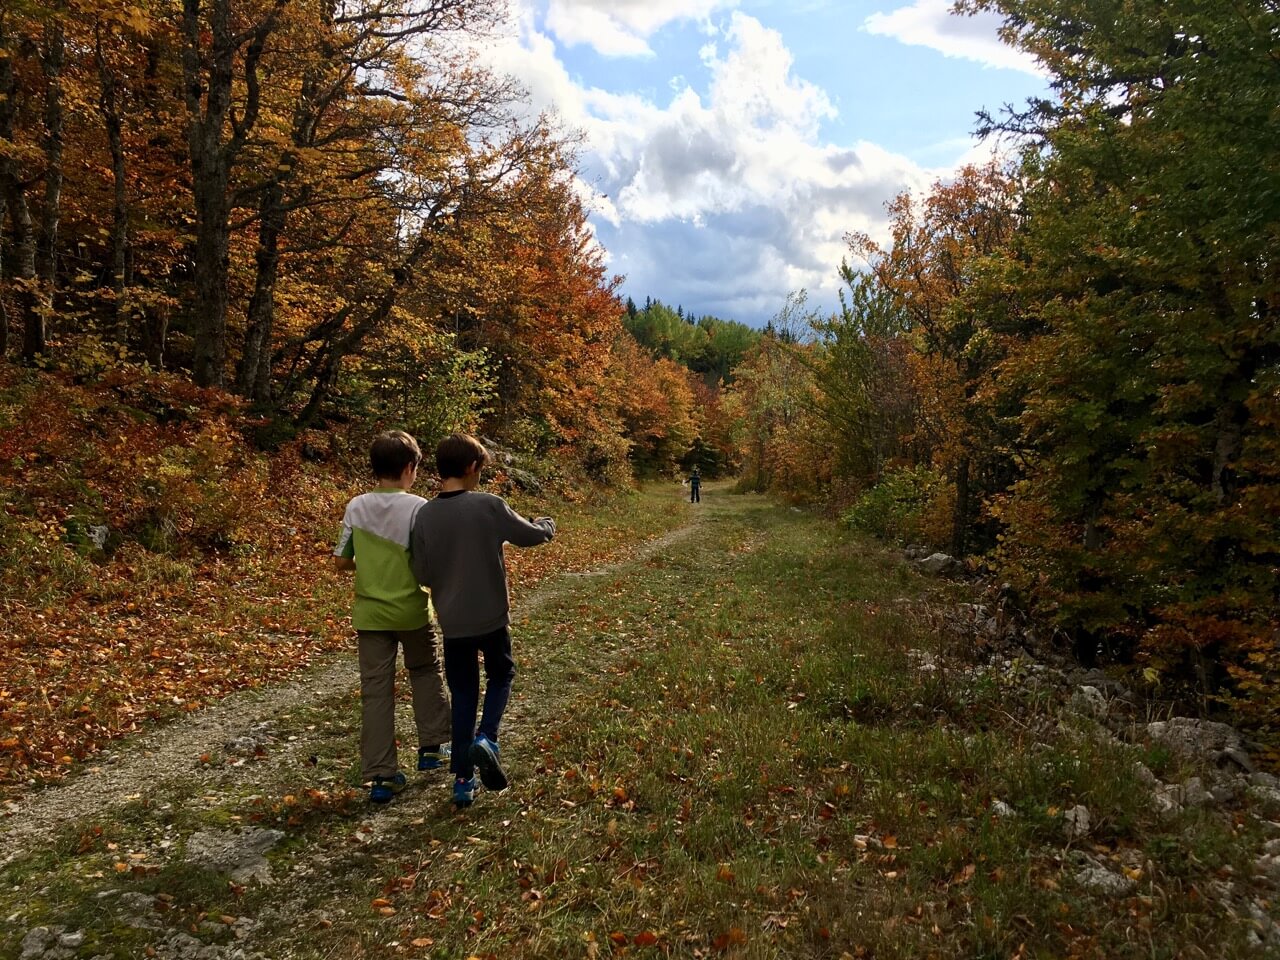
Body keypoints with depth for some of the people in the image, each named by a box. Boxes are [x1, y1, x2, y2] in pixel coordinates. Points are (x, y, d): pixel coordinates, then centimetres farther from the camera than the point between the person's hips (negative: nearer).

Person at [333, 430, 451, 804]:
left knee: (375, 691, 6)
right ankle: (433, 745, 29)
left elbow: (342, 561, 2)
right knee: (426, 673, 23)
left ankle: (380, 775, 9)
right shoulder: (418, 507, -14)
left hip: (370, 613, 2)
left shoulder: (356, 507, -3)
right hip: (412, 610, -2)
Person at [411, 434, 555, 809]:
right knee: (500, 676, 22)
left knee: (463, 695, 15)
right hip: (491, 617, -2)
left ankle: (463, 780, 18)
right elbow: (530, 535, -1)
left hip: (452, 622, 3)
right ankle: (486, 738, -1)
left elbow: (422, 574, 0)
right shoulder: (489, 506, -14)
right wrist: (547, 524, 21)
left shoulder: (424, 515, -6)